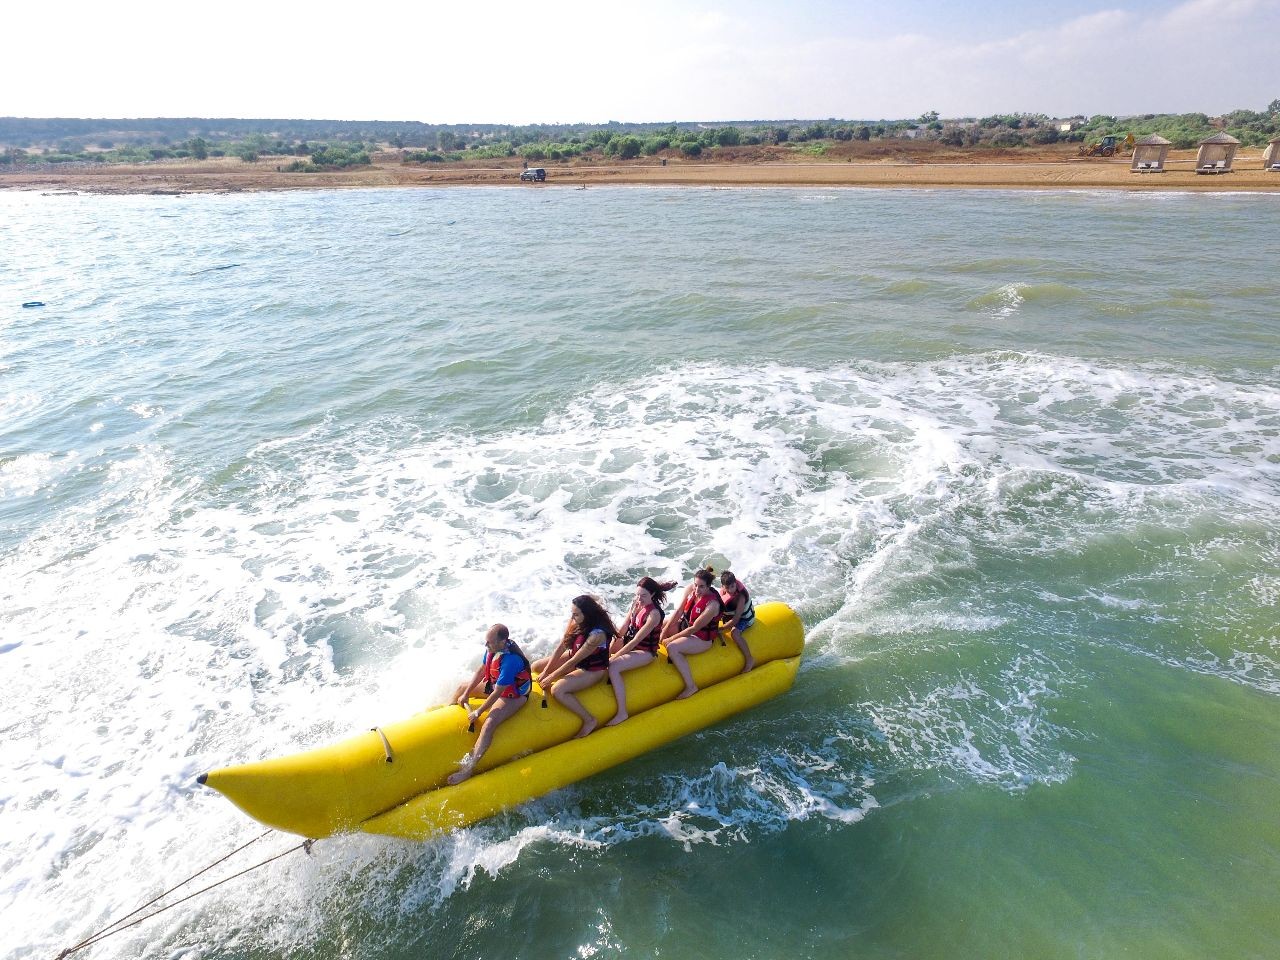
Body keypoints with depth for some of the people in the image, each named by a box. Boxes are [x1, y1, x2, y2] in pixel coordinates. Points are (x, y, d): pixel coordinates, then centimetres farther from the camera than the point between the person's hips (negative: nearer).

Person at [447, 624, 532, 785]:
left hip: (512, 695, -9)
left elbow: (497, 693, -31)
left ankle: (468, 769, -28)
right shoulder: (493, 647, -13)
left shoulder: (511, 660, -37)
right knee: (462, 688, 18)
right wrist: (466, 694, 2)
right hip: (494, 683, 9)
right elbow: (482, 670, 2)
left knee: (489, 724, -28)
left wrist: (478, 713, -22)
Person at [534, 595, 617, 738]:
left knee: (557, 690, -27)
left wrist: (551, 677, -19)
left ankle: (589, 720, -12)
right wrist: (545, 672, -10)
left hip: (592, 670, -8)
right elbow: (560, 648, -7)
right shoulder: (575, 621, -13)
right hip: (574, 659, 8)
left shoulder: (597, 634, -33)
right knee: (536, 667, 1)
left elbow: (575, 660, -27)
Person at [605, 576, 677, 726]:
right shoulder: (635, 603, -3)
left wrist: (613, 657, -23)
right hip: (629, 641, 9)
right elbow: (623, 628, -1)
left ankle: (622, 712, -23)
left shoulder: (654, 614, -26)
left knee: (613, 667, -29)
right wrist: (610, 649, -10)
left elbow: (636, 641, -25)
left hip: (645, 651, -9)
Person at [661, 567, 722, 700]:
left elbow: (694, 629, -25)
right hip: (685, 625, 8)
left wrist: (671, 639, -19)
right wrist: (665, 629, -7)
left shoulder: (712, 605, -31)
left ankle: (691, 686, -19)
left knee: (672, 648, -28)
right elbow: (679, 611, -3)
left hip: (702, 638, -8)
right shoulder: (690, 589, -13)